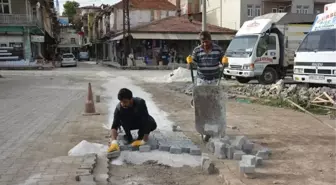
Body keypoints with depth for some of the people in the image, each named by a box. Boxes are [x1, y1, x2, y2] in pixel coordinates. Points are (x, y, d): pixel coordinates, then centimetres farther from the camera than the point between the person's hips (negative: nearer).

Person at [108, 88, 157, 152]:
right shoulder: (119, 108, -30)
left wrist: (144, 141, -44)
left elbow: (146, 119, -38)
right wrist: (114, 142, -54)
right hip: (130, 123, 1)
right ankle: (128, 136, -7)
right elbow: (114, 126, -35)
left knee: (152, 124, -32)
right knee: (122, 117, -31)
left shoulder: (140, 102, -34)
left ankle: (141, 135, -2)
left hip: (142, 122, -1)